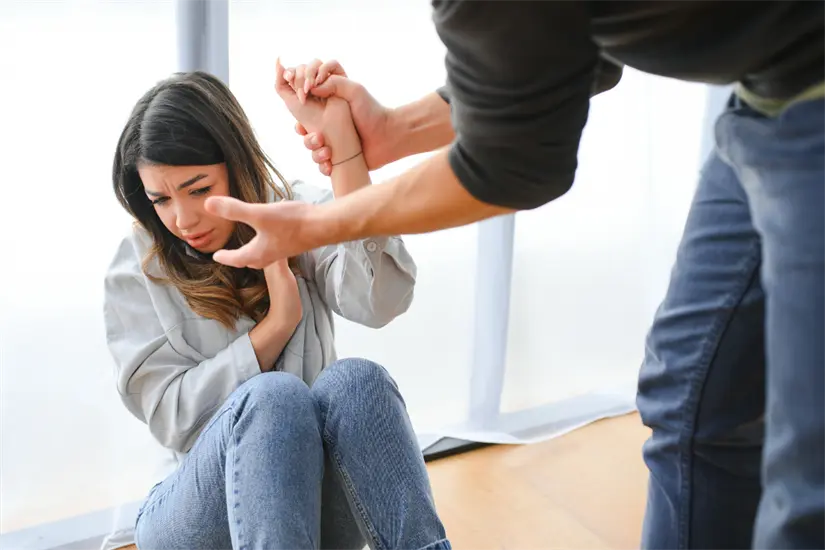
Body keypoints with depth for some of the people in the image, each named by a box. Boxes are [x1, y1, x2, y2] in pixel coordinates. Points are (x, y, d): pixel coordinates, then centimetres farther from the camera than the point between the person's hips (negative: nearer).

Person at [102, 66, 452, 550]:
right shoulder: (136, 273, 0)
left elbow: (380, 302, -20)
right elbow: (171, 417, -7)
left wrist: (340, 140, -26)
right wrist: (276, 324, -17)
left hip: (321, 504, 1)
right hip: (199, 509, -1)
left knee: (354, 380, -31)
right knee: (272, 397, -33)